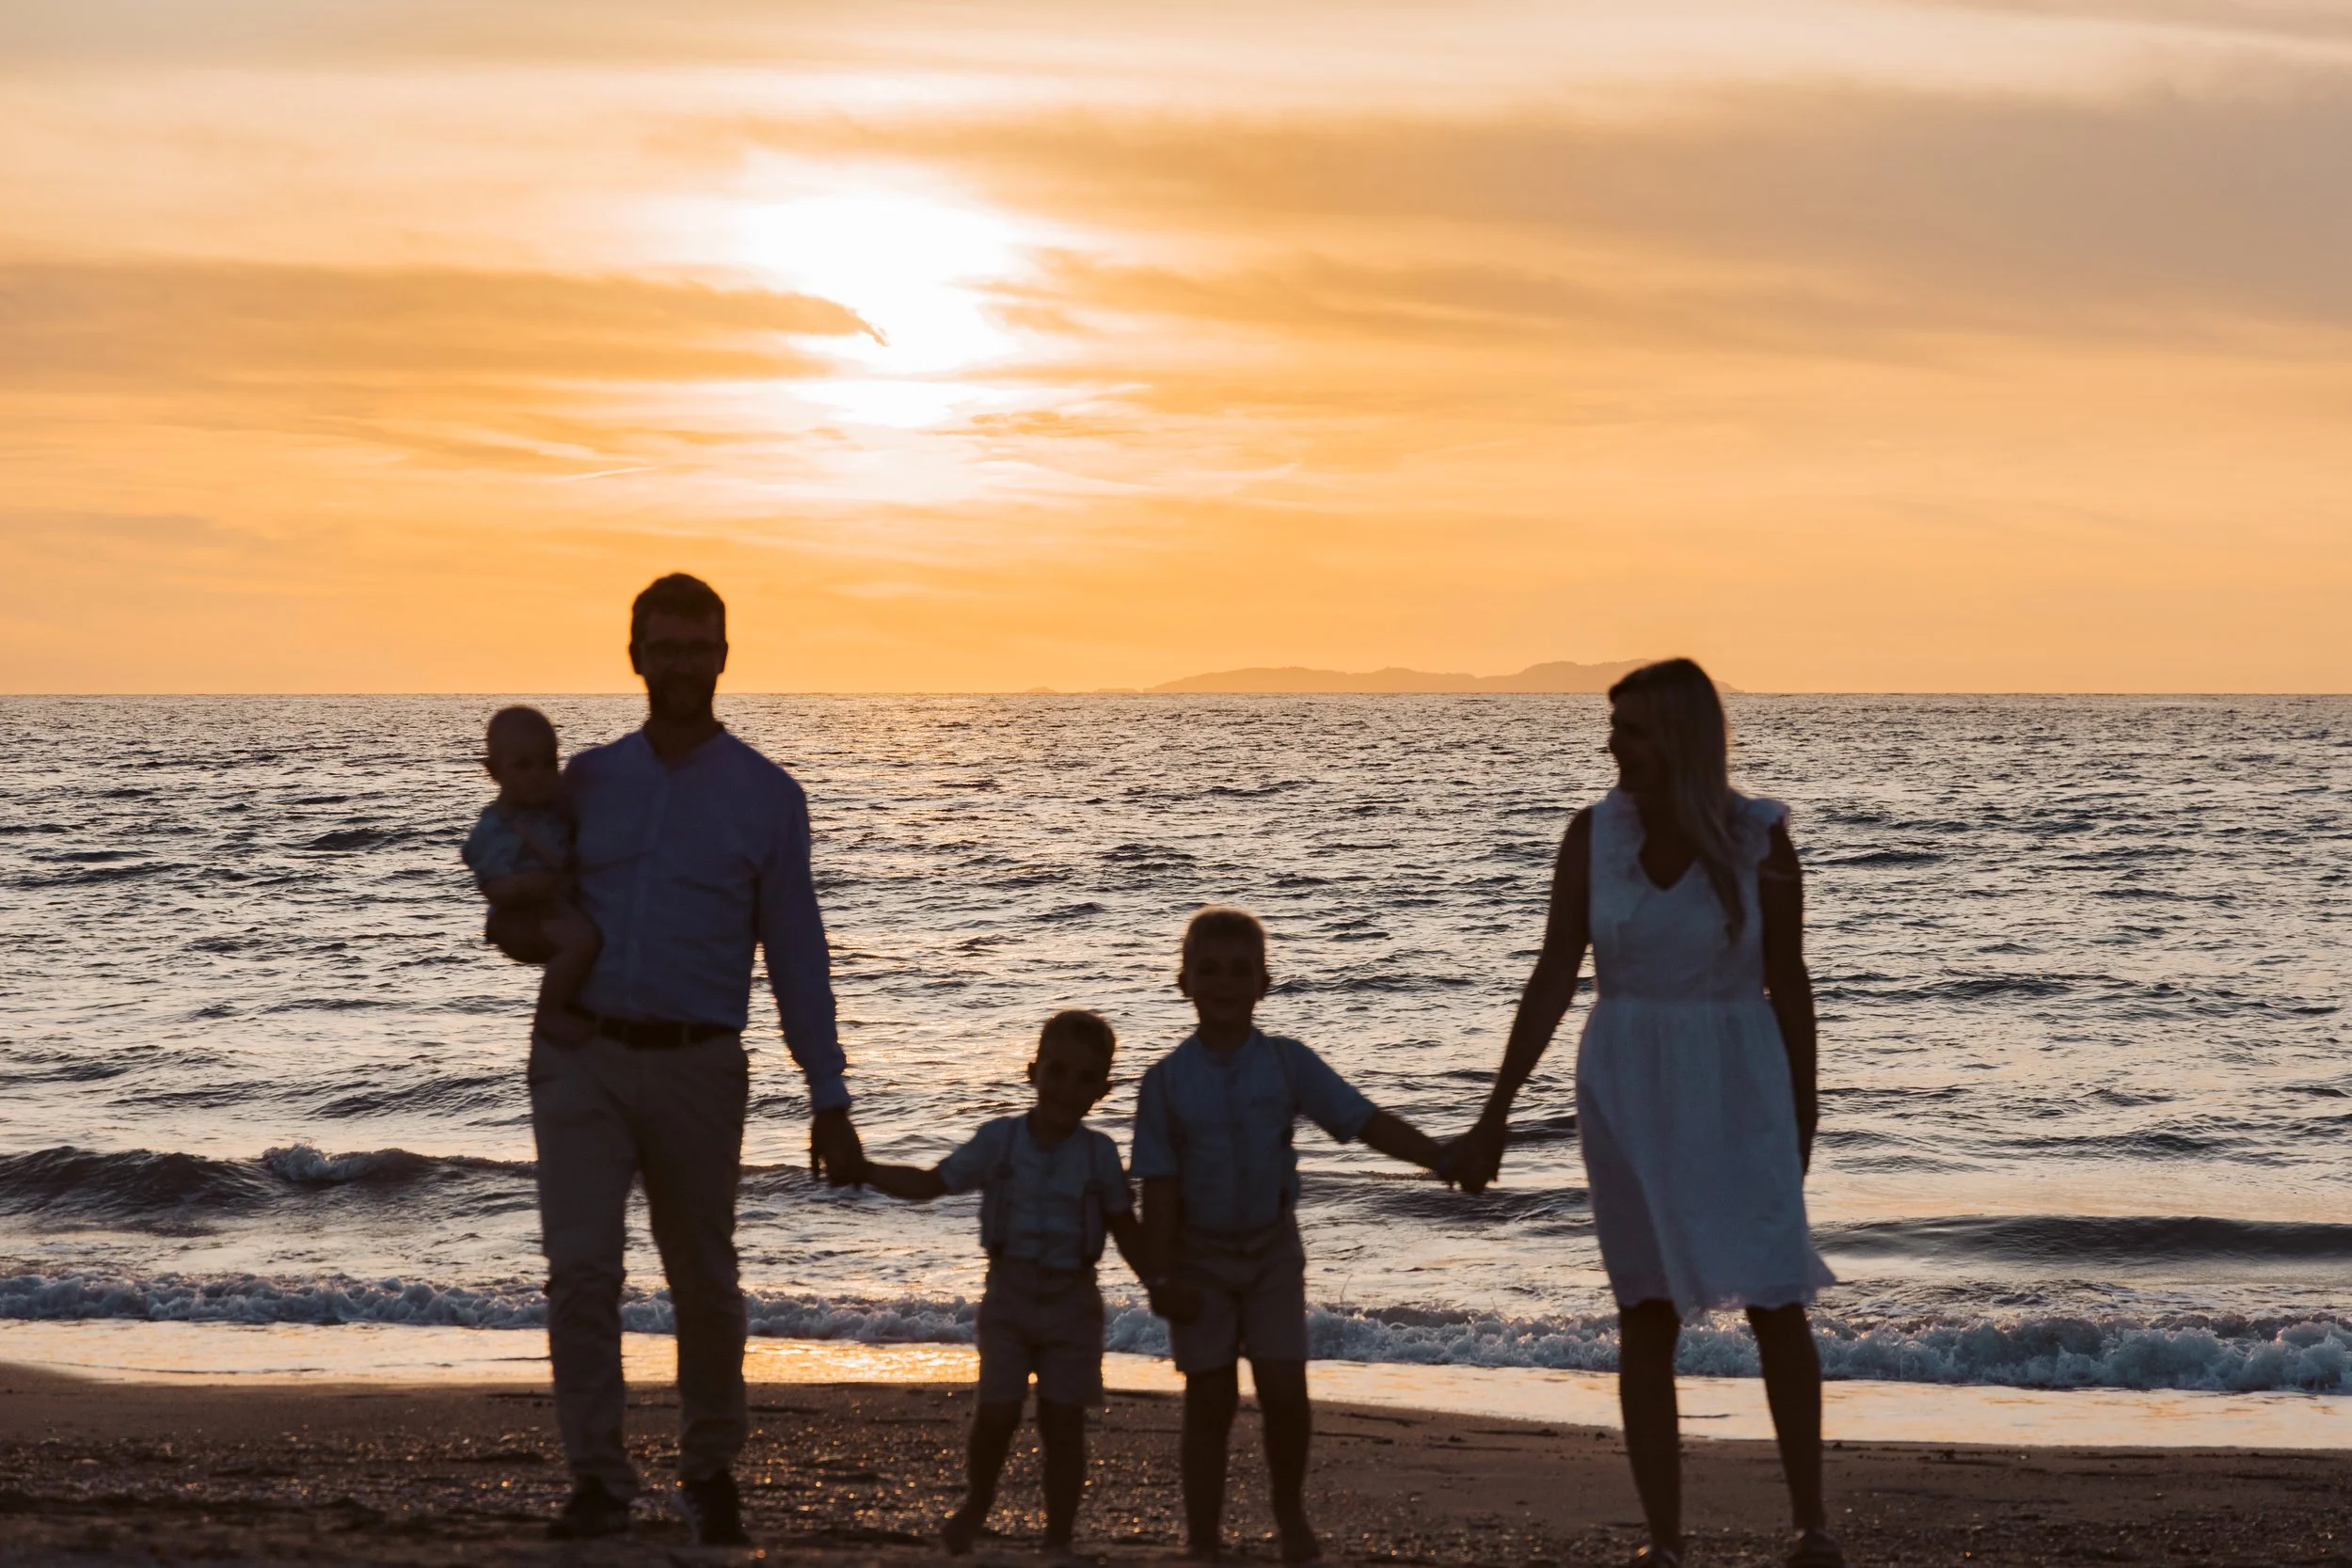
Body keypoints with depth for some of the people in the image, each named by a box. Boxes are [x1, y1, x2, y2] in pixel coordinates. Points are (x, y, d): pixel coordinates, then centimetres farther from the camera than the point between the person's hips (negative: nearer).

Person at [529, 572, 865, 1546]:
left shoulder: (766, 797, 2)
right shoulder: (586, 781, 8)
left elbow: (796, 956, 2)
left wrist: (829, 1100, -2)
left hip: (698, 1070, -1)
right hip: (583, 1061, 1)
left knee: (704, 1283, 9)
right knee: (580, 1267, -11)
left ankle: (710, 1473, 26)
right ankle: (598, 1481, -6)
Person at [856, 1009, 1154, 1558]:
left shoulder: (1100, 1154, -3)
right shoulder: (998, 1140, -3)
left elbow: (1126, 1231, 5)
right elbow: (930, 1183, 4)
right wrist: (863, 1171, -7)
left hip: (1071, 1301, 0)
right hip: (1009, 1293, 0)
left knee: (1063, 1422, 1)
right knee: (997, 1413, -5)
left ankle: (1058, 1540, 12)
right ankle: (977, 1503, 24)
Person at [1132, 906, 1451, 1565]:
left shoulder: (1289, 1063, -5)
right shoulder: (1167, 1080, -8)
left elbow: (1366, 1121, -9)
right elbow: (1159, 1183, -7)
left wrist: (1446, 1159, -19)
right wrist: (1161, 1274, -11)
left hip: (1271, 1247, 1)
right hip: (1200, 1255, -1)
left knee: (1284, 1392, -4)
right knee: (1209, 1401, 4)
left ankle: (1291, 1514, 20)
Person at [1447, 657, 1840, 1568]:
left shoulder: (1759, 839, -8)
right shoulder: (1595, 832, -4)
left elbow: (1788, 982, 0)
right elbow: (1553, 979, -3)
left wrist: (1803, 1118, 5)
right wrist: (1495, 1114, -5)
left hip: (1737, 1086, -1)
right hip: (1626, 1090, 1)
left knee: (1776, 1305, -3)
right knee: (1647, 1314, 3)